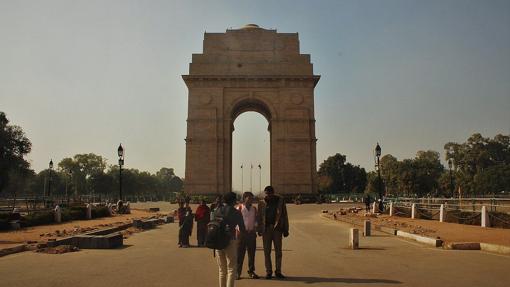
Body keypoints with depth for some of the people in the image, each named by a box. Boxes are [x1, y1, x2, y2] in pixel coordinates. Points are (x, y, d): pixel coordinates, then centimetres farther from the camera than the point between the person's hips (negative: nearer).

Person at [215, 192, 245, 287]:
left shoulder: (217, 211, 7)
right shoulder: (236, 212, -4)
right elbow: (242, 229, 1)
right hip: (230, 241, -4)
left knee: (222, 269, 17)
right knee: (231, 269, 2)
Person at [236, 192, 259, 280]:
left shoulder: (254, 209, 10)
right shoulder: (240, 208, -2)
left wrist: (254, 228, 3)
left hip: (252, 233, 4)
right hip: (242, 233, -4)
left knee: (252, 253, 7)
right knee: (240, 253, -2)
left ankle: (251, 271, 18)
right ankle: (238, 272, 5)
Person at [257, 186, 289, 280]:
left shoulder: (280, 201, 3)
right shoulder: (262, 203, 6)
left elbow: (284, 215, 4)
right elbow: (259, 217, 8)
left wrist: (285, 229, 0)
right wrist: (259, 229, -1)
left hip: (277, 228, -1)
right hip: (266, 228, 1)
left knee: (278, 251, 4)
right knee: (267, 251, 3)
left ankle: (278, 271, 12)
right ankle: (268, 272, 11)